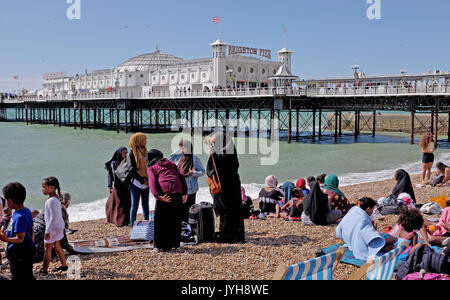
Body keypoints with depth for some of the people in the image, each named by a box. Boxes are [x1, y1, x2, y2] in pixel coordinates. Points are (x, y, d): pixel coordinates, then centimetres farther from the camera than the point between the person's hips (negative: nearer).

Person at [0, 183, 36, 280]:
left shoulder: (19, 217, -24)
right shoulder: (27, 211, 6)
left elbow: (20, 238, -26)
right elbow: (31, 231, 15)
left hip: (20, 254, -10)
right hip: (28, 249, 10)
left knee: (20, 277, -1)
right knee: (28, 276, 20)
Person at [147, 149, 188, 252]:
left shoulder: (151, 168, 16)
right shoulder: (170, 163, 27)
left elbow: (152, 182, -4)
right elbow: (181, 176, 15)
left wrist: (158, 196, -16)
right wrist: (185, 192, 9)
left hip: (164, 193, -4)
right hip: (177, 192, 4)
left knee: (161, 220, 7)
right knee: (176, 218, 15)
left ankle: (161, 245, 9)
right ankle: (175, 243, 23)